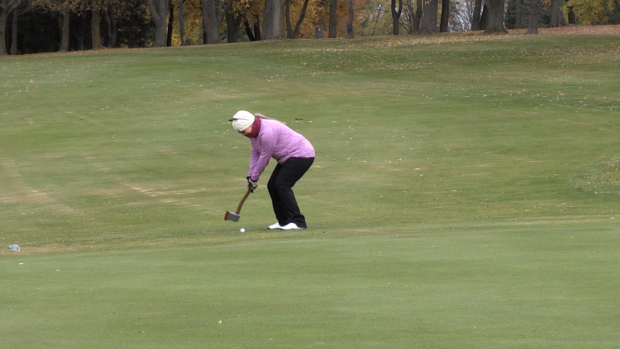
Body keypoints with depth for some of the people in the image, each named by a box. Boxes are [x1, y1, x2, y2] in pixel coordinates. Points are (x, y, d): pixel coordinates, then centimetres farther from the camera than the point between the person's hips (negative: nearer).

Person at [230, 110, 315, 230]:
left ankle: (297, 221, -16)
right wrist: (250, 176, 1)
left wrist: (254, 178, -10)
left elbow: (264, 157, -21)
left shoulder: (267, 132, -28)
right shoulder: (253, 132, 2)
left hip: (301, 155, -10)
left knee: (282, 185, -18)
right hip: (287, 158, 10)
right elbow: (255, 154, 8)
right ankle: (284, 221, 11)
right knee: (272, 185, 5)